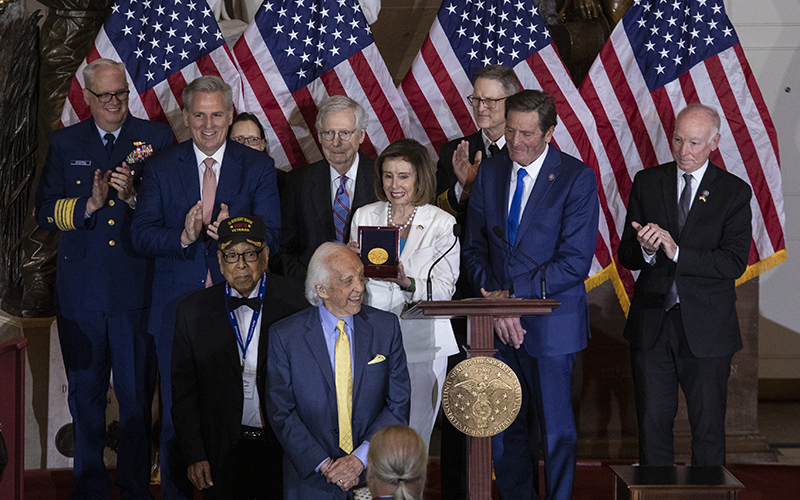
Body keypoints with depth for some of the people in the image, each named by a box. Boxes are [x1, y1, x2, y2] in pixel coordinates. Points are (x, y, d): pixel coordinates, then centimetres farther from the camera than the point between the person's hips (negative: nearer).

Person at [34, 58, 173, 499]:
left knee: (137, 394, 2)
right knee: (85, 395, 9)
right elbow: (44, 213, 5)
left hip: (137, 290, -1)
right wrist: (89, 205, -12)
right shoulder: (65, 144, 9)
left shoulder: (157, 138, 5)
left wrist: (133, 197, -16)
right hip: (81, 292, 2)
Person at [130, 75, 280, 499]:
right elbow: (141, 234, -1)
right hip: (177, 302, 1)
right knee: (176, 409, 7)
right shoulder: (162, 168, 5)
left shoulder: (258, 167, 3)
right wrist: (182, 237, -20)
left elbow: (271, 235, -4)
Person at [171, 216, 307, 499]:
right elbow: (184, 390, 1)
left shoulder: (293, 303, -6)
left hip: (282, 446, -1)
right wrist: (194, 456, -3)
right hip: (224, 451, 1)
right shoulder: (193, 311, -2)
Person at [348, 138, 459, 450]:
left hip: (421, 341, -2)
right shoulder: (364, 217, 9)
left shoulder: (442, 223, 0)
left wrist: (408, 283, -22)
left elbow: (444, 290, -4)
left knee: (414, 434, -1)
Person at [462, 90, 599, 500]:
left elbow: (575, 262, -13)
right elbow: (474, 248, 10)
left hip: (550, 325, -4)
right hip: (497, 324, 4)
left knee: (556, 429, 4)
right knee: (503, 428, 8)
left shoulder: (577, 178, -8)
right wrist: (495, 303, -6)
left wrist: (513, 296, -14)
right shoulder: (490, 173, 8)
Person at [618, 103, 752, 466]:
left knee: (708, 426, 5)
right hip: (651, 325, 2)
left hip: (706, 327, -2)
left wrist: (677, 252, -23)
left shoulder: (734, 192, -2)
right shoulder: (647, 183, 5)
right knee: (652, 421, 8)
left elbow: (734, 263, -12)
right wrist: (645, 250, -20)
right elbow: (626, 256, 4)